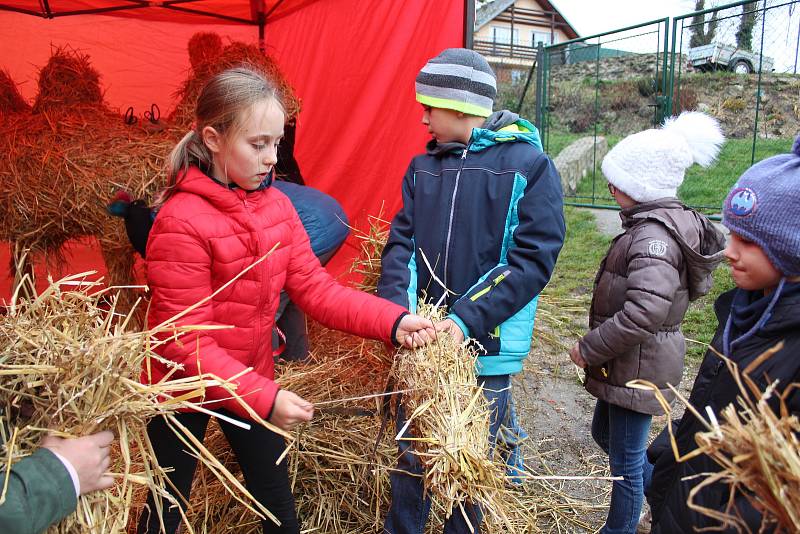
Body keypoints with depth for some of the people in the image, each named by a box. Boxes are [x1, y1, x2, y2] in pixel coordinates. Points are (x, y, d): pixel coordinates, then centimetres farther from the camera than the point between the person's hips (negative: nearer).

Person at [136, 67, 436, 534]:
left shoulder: (276, 203, -6)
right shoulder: (181, 223, -25)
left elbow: (315, 288, -8)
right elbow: (186, 342, -23)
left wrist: (393, 321, -20)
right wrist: (263, 398, -31)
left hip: (254, 381, 5)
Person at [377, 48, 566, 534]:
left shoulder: (531, 166, -7)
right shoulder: (424, 167, 7)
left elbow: (533, 259, -13)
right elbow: (401, 242, 2)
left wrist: (467, 320, -21)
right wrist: (398, 309, -15)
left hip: (486, 348, -3)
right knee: (411, 454, 17)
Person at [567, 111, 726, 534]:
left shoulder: (653, 236, -25)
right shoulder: (657, 223, 7)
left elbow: (643, 313, -35)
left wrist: (589, 348, -21)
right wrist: (597, 344, 11)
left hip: (637, 364, -11)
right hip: (630, 361, 11)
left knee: (626, 459, 8)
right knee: (605, 434, 26)